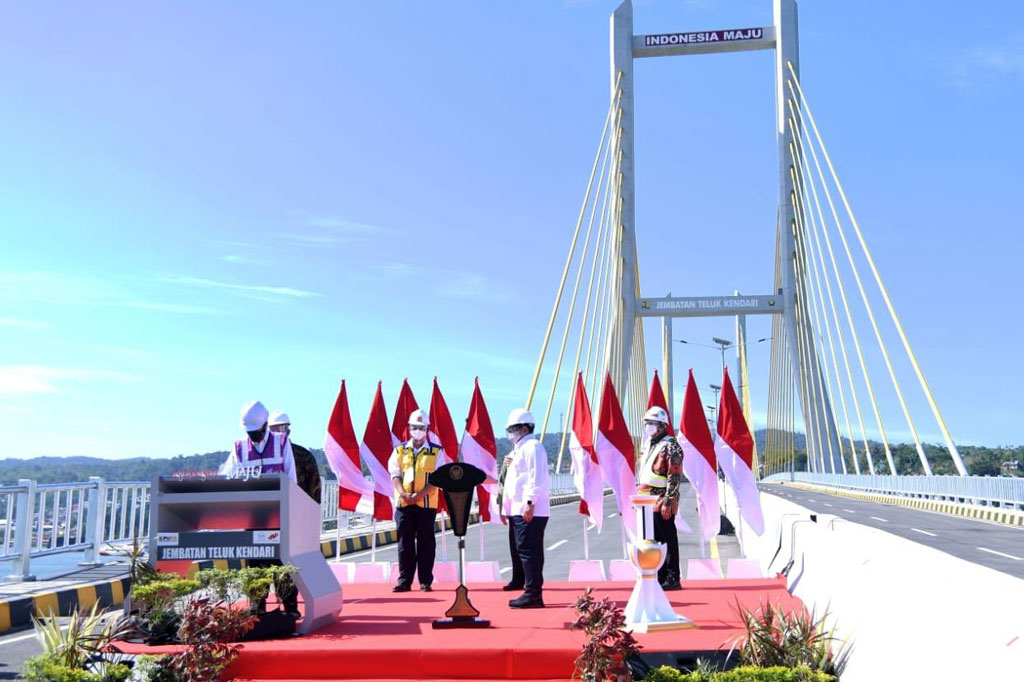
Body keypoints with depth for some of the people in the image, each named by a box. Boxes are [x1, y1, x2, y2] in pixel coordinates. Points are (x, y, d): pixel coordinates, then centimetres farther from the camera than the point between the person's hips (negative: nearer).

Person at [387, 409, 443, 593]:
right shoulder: (399, 451, 10)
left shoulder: (436, 452, 3)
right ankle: (404, 581, 11)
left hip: (427, 504, -2)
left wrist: (419, 494, -16)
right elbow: (395, 475, 4)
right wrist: (403, 493, -14)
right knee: (405, 543, 4)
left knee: (425, 543, 3)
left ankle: (426, 581, 10)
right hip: (403, 503, 2)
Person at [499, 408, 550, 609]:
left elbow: (536, 477, -19)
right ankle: (519, 581, 16)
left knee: (528, 550, -11)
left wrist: (530, 502, -24)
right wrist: (505, 508, 24)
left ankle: (533, 594, -10)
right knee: (518, 549, 11)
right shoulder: (518, 449, 25)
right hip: (517, 510, 11)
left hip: (530, 511, -11)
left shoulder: (532, 446, -8)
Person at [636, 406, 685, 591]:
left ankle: (673, 579, 4)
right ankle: (659, 578, 20)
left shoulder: (670, 446, -9)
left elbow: (675, 477, -15)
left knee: (667, 541, -3)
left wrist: (668, 502, -20)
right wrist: (637, 497, 19)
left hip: (661, 503, -9)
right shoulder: (647, 444, 18)